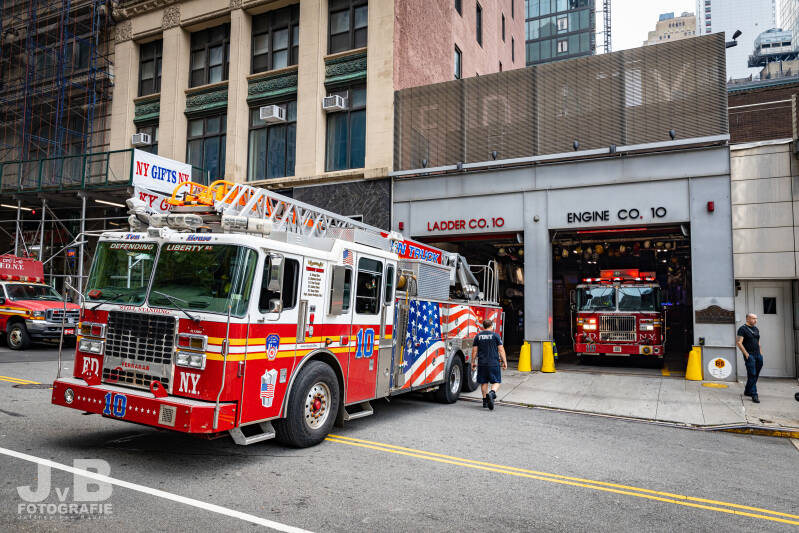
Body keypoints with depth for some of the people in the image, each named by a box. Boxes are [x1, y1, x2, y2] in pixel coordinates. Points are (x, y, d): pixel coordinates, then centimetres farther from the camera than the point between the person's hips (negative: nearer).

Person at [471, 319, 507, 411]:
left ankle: (485, 400, 16)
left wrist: (473, 362, 15)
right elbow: (501, 350, -3)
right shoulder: (495, 335, -3)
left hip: (482, 364, 3)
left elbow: (474, 351, 6)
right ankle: (492, 393, -24)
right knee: (496, 382, 4)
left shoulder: (478, 336, 5)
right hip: (494, 363, -3)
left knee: (484, 382, 13)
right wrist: (504, 362, 4)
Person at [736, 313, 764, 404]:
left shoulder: (756, 329, 16)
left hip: (758, 355, 7)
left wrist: (760, 352, 16)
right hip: (749, 355, -7)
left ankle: (747, 391, 23)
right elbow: (738, 343, -14)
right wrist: (746, 354, -15)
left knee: (755, 375, 10)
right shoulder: (743, 329, -8)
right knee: (752, 375, -9)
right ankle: (754, 395, -8)